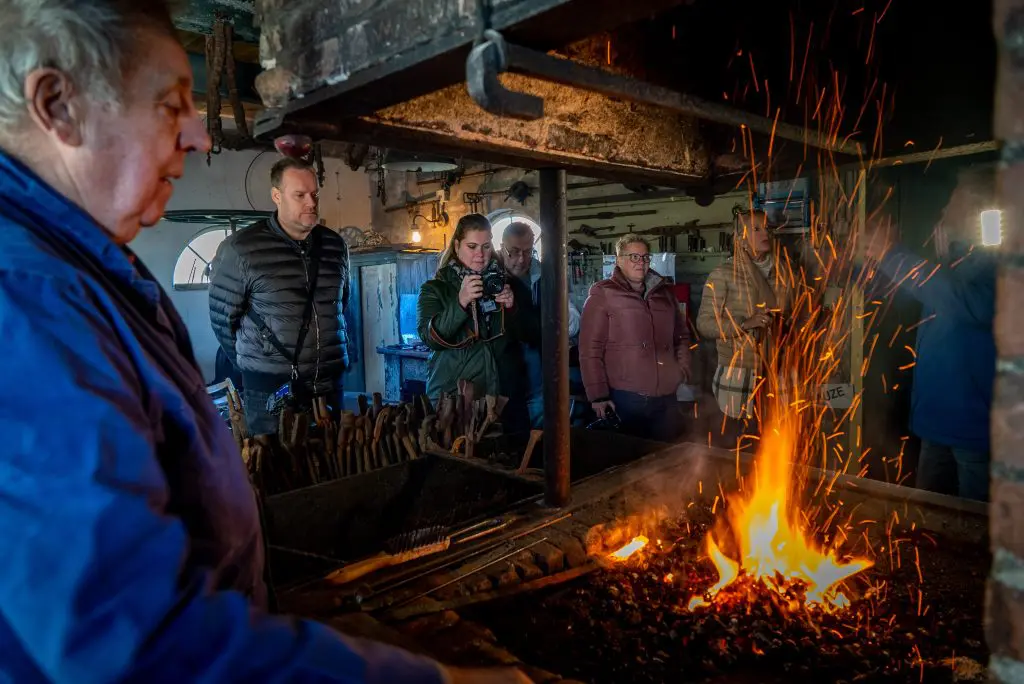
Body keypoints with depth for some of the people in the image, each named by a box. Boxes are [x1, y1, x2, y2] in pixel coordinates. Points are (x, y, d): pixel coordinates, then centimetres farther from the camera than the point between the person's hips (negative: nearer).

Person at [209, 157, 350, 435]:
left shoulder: (335, 245, 5)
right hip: (270, 388, -4)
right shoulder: (240, 248, -9)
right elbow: (221, 317, -2)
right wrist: (251, 365, 4)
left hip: (329, 383, 4)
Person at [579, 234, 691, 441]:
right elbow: (590, 349, -9)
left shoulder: (664, 293, 12)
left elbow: (682, 334, 24)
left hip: (666, 397, 5)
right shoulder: (603, 295, -5)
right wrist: (598, 395, -12)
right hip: (626, 398, -5)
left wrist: (683, 364, 7)